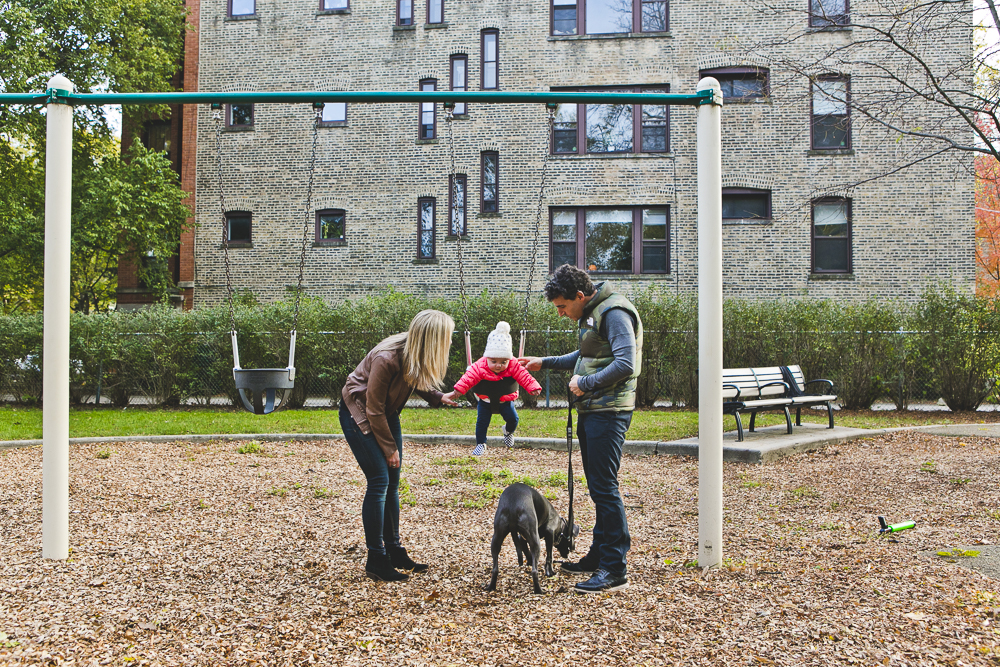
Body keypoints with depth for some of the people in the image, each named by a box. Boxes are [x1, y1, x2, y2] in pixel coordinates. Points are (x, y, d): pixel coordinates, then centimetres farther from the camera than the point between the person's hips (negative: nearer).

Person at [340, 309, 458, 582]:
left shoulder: (417, 355, -13)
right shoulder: (386, 359, -34)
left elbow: (419, 382, 8)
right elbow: (374, 410, -24)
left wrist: (438, 396, -11)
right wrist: (389, 448, -16)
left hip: (387, 414, 8)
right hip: (358, 414, -8)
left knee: (392, 481, 7)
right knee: (379, 480, -12)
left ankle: (394, 551, 16)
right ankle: (375, 560, -5)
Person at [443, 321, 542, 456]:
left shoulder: (514, 367, -20)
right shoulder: (480, 367, -26)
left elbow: (525, 377, -22)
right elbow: (469, 378, -31)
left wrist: (534, 388, -36)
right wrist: (457, 391, -40)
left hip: (505, 401, 1)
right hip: (485, 401, -1)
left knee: (513, 418, -8)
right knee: (482, 421, -4)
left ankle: (508, 431, 27)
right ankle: (480, 444, 16)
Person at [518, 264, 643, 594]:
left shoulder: (614, 313, -16)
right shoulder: (591, 313, 15)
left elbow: (626, 364, -25)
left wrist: (585, 384, -17)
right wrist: (545, 363, 24)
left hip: (608, 412, -10)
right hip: (591, 410, 10)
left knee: (604, 487, -10)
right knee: (597, 487, 16)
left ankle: (615, 569, -5)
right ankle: (599, 555, 27)